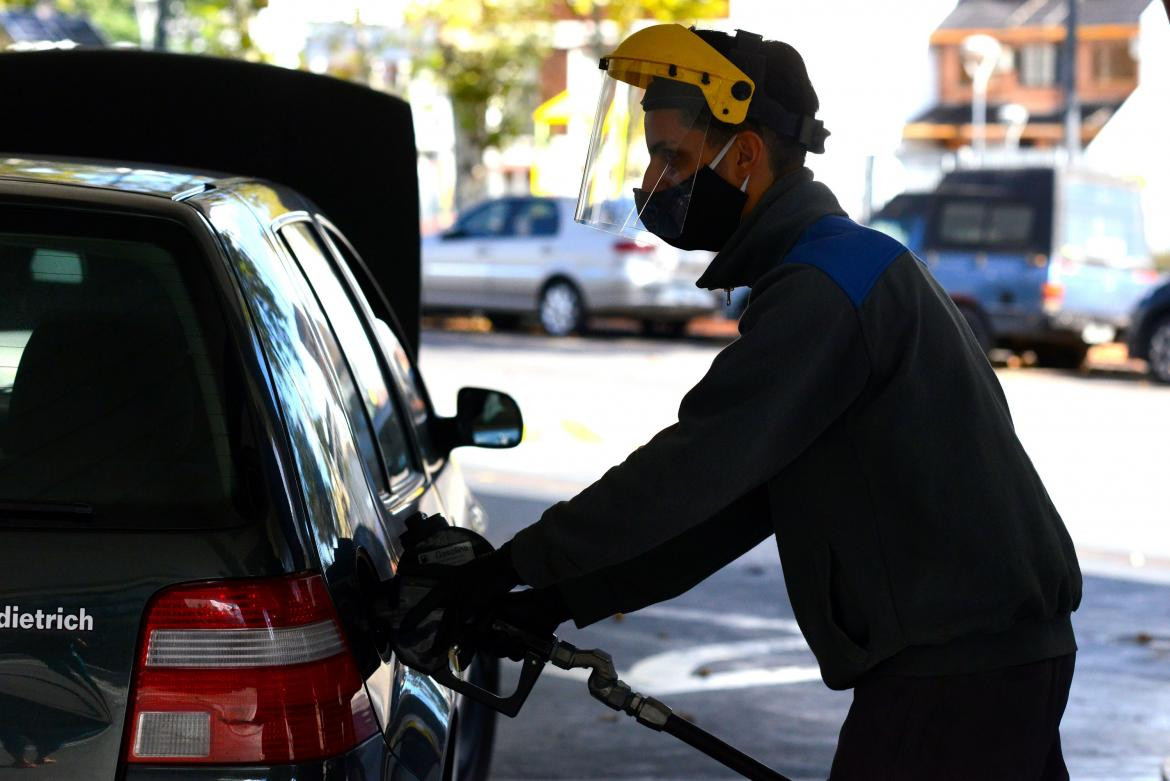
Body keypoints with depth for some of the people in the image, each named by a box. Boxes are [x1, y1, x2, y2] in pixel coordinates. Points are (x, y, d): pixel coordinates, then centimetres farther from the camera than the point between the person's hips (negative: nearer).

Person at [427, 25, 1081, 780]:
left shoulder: (827, 286, -17)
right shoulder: (847, 265, 16)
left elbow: (697, 468, -22)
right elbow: (740, 500, 15)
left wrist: (517, 564, -12)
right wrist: (565, 599, 9)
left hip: (955, 668, -10)